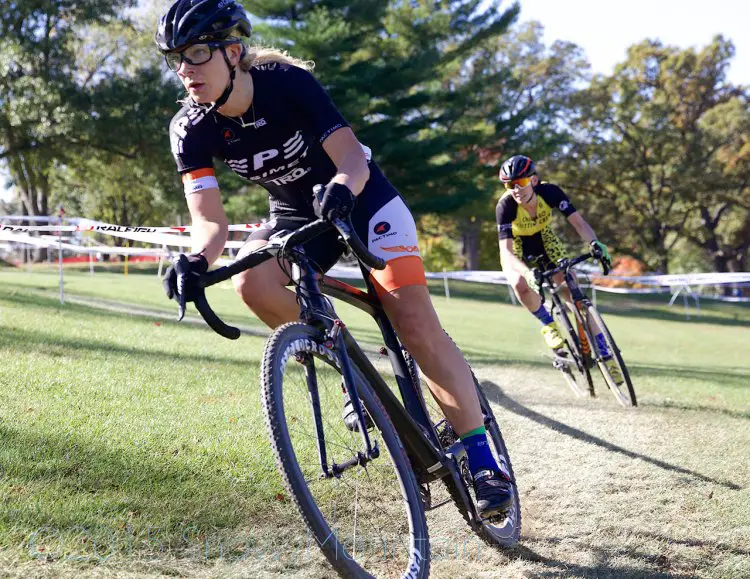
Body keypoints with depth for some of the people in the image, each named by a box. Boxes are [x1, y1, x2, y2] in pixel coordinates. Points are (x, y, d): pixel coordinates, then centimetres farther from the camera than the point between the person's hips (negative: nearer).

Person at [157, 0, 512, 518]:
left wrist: (341, 189, -55)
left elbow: (353, 159, -31)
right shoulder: (191, 129, -16)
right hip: (296, 213, 4)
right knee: (252, 283, -29)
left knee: (417, 326, -16)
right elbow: (209, 217, -22)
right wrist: (198, 260, -44)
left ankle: (482, 460, -6)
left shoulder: (288, 82, -26)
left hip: (362, 199, -4)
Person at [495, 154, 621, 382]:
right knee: (520, 284, -35)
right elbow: (506, 252, -37)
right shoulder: (505, 206, -32)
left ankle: (605, 355, -7)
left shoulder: (549, 192, -27)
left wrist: (595, 243, -50)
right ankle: (549, 325, -7)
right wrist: (529, 272, -56)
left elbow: (578, 222, -29)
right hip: (517, 250, -2)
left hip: (544, 242, 2)